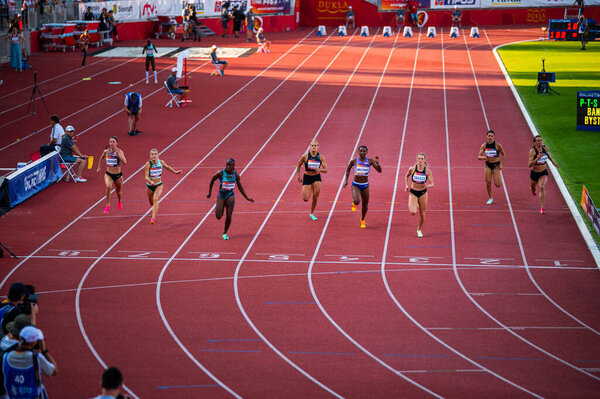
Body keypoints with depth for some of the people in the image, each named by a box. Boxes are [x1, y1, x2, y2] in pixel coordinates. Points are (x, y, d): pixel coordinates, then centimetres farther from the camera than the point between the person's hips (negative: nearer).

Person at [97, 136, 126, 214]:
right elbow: (101, 158, 19)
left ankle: (119, 201, 55)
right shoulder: (106, 151, -5)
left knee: (119, 191, 19)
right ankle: (108, 205, -20)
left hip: (118, 175, 0)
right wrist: (99, 167, 21)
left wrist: (118, 153, -34)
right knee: (108, 187, -29)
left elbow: (125, 162, -30)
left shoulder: (120, 151, -14)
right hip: (108, 174, 0)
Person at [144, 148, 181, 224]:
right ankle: (155, 210, 59)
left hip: (159, 185, 0)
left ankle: (153, 218, -34)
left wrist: (175, 172, 24)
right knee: (151, 203, 20)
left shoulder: (161, 162, -10)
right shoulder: (148, 164, -20)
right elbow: (146, 177, -25)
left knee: (155, 199, -28)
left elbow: (167, 167, 14)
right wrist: (151, 182, -45)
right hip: (149, 186, 0)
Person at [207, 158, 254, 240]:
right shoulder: (221, 173, -14)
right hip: (221, 196, -1)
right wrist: (209, 192, 5)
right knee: (218, 216, -6)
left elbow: (240, 187, 6)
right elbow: (212, 180, 2)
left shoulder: (236, 175, -5)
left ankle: (225, 233, 13)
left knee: (229, 216, -7)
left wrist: (247, 198, 3)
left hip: (230, 196, 1)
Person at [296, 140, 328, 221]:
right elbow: (298, 166, 4)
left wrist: (320, 169, -31)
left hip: (316, 177, 1)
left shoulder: (321, 157, -8)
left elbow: (325, 170, -9)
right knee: (305, 199, -8)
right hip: (307, 178, -1)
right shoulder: (305, 156, -12)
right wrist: (298, 176, 0)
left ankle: (312, 213, 16)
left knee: (315, 197, -6)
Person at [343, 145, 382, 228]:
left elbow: (379, 170, -11)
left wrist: (377, 162, -27)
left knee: (365, 205, 10)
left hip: (365, 185, 2)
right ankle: (354, 204, 13)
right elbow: (348, 169, 12)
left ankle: (362, 220, 39)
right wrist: (346, 180, 8)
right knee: (357, 201, -27)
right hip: (356, 185, -2)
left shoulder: (370, 161, -6)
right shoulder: (354, 161, -7)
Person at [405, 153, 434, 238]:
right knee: (413, 212, -19)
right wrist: (407, 185, 1)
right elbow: (407, 176, 11)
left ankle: (419, 230, 33)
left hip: (423, 193, 0)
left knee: (422, 214, 6)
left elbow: (432, 184, -13)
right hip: (413, 192, 0)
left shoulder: (427, 171, -13)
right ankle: (415, 205, 19)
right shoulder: (412, 169, -12)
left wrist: (427, 186, -34)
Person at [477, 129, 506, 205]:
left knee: (497, 185, -8)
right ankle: (490, 198, 15)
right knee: (488, 182, -5)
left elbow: (504, 155, 0)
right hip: (487, 165, 2)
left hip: (496, 165, -2)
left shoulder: (498, 145, -13)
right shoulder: (484, 145, -7)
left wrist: (501, 164, -7)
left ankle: (499, 179, 30)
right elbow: (479, 157, -9)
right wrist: (484, 157, -30)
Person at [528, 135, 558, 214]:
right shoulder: (532, 151, -22)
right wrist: (537, 158, -42)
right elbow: (529, 165, -32)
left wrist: (553, 162, 26)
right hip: (534, 173, -1)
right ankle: (534, 189, 65)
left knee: (542, 187, -23)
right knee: (533, 187, 24)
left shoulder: (545, 148, -8)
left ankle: (542, 208, -21)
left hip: (544, 173, 1)